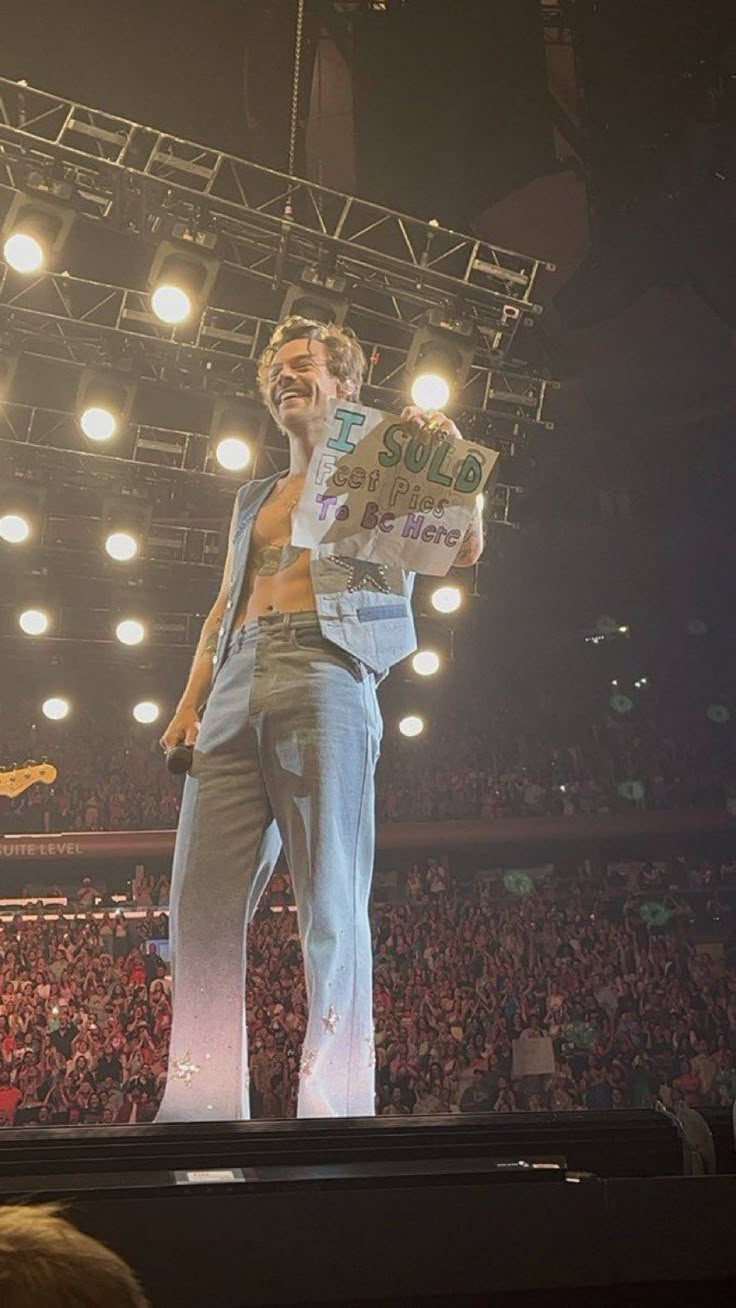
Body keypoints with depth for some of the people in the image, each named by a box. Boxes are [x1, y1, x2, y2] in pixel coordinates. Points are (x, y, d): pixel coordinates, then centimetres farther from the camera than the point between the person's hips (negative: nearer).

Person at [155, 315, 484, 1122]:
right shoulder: (253, 501, 33)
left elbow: (465, 548, 3)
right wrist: (190, 702, 15)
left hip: (327, 678, -6)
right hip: (236, 692, 6)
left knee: (330, 903, -14)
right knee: (199, 904, -5)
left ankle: (334, 1111, -16)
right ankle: (200, 1111, -4)